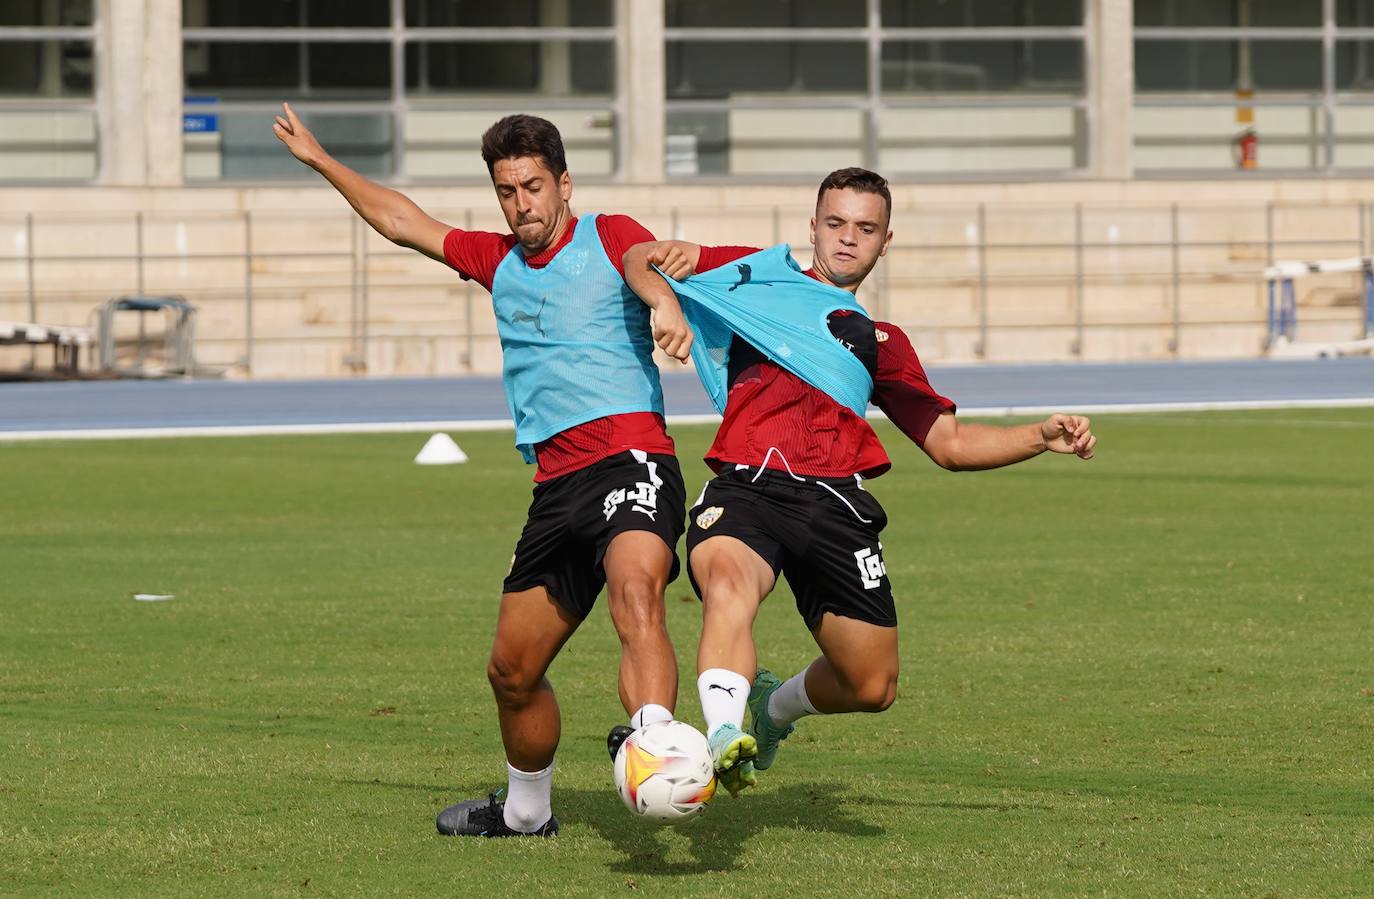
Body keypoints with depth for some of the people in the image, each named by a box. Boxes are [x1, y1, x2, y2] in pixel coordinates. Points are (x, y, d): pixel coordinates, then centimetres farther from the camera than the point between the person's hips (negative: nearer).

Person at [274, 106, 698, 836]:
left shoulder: (609, 237, 3)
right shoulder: (498, 261, 22)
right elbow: (401, 221, 35)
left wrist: (665, 302, -45)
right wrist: (320, 161, 41)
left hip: (629, 458, -7)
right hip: (555, 485, 7)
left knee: (635, 597, -35)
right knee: (512, 671, 12)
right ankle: (526, 810, 35)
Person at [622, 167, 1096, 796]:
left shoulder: (880, 343, 32)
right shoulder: (762, 275, 24)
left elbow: (950, 443, 32)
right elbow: (636, 262, 23)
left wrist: (1044, 436, 17)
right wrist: (664, 301, 0)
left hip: (834, 502, 4)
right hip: (746, 485, -4)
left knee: (872, 687, 0)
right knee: (727, 585, -38)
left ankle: (776, 705, 31)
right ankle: (725, 735, -55)